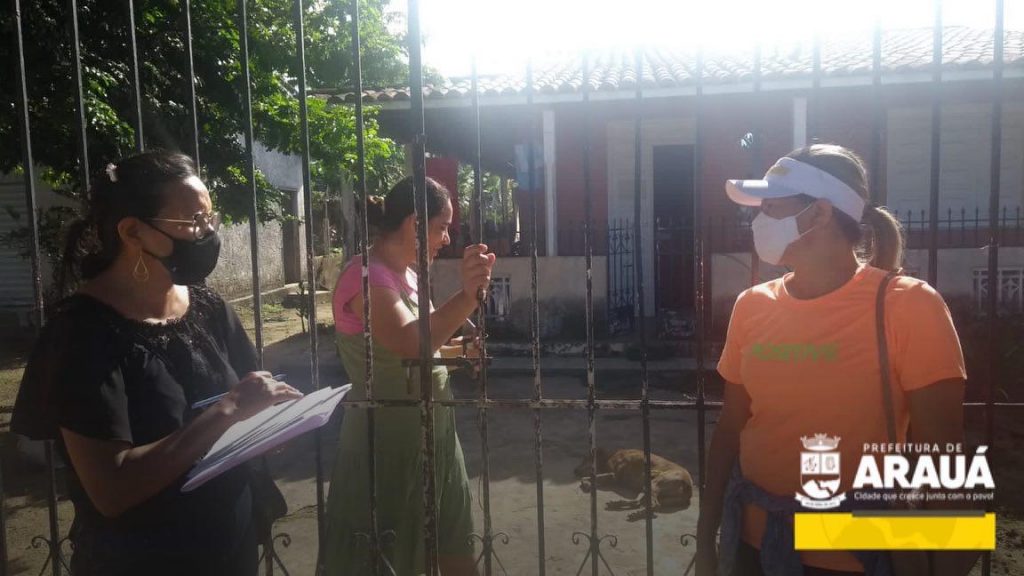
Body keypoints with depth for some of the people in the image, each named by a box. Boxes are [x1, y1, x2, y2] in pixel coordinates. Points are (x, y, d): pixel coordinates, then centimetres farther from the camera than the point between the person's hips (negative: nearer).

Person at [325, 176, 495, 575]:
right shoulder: (367, 275, -19)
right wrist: (467, 297, -46)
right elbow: (409, 343, -37)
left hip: (430, 434, 9)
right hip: (388, 444, -9)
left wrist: (459, 349, 7)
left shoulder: (406, 273, 8)